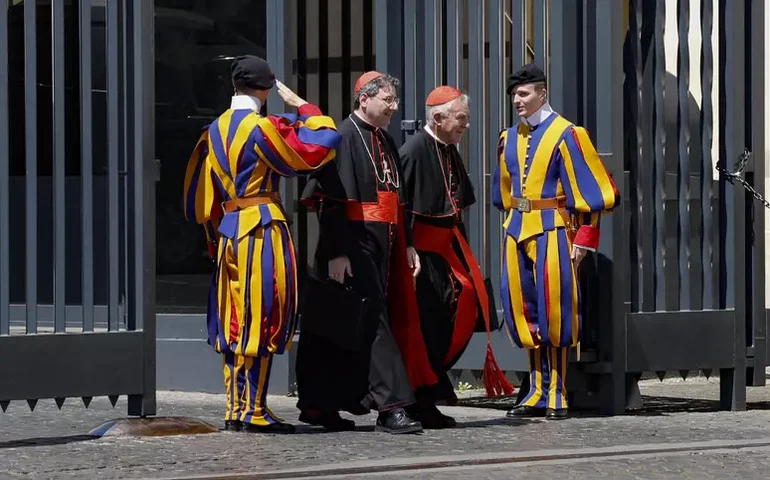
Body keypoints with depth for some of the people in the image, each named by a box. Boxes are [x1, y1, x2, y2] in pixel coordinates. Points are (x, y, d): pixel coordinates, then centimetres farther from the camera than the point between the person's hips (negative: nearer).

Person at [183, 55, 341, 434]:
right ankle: (254, 411, -4)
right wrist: (302, 106, 4)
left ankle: (235, 409, 13)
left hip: (228, 232, 7)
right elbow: (319, 146, -9)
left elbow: (199, 195, 14)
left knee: (236, 322, 11)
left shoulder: (215, 131, 10)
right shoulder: (262, 127, -11)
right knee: (263, 320, -3)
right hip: (263, 228, -7)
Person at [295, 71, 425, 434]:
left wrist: (407, 245, 19)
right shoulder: (345, 138, -10)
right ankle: (390, 407, -13)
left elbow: (396, 199, 24)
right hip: (353, 244, -8)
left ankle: (319, 405, 16)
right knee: (372, 322, -11)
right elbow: (333, 199, -16)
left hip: (381, 246, 8)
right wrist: (337, 252, -22)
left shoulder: (386, 142, 17)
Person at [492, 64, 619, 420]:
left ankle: (556, 395, 1)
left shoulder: (565, 135, -6)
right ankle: (538, 392, 14)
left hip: (552, 230, -6)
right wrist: (513, 225, 17)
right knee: (524, 312, 7)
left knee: (553, 311, -6)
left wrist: (584, 239, -12)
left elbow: (590, 191, -7)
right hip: (517, 231, 6)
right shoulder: (509, 139, 13)